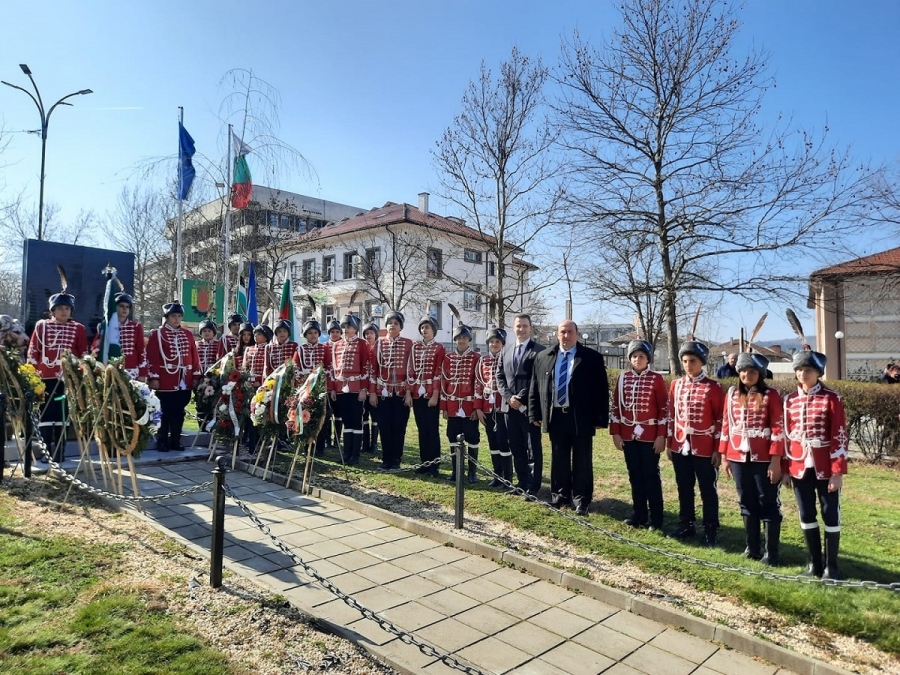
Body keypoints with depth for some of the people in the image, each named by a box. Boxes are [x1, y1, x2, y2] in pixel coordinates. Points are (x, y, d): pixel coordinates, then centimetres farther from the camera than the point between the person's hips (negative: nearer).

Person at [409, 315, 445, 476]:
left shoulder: (439, 348, -3)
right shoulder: (415, 347, 10)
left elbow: (439, 373, -9)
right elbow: (411, 370, 9)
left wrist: (435, 395, -14)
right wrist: (408, 392, 3)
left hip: (432, 394, -4)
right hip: (417, 394, 5)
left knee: (432, 429, 1)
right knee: (421, 429, 10)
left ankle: (434, 465, 9)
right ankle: (424, 462, 19)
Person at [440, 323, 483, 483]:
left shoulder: (476, 358, -3)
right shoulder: (448, 357, 6)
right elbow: (444, 382, 6)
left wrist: (477, 407, -10)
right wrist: (444, 407, 3)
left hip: (470, 406, -3)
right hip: (453, 406, 3)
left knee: (472, 438, 4)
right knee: (453, 438, 9)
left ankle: (472, 472, 15)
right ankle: (455, 470, 20)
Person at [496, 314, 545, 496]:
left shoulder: (539, 350, -3)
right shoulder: (506, 351, 14)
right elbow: (500, 377, 11)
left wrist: (522, 398, -14)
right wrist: (508, 397, -4)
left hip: (530, 406, -5)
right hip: (510, 406, 5)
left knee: (533, 448, 3)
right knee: (516, 448, 12)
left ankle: (533, 487, 11)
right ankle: (522, 482, 24)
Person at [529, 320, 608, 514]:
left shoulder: (592, 358, -3)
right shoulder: (543, 357, 7)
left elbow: (601, 390, -4)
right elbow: (535, 388, 9)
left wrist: (601, 418, -8)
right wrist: (535, 414, 4)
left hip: (581, 418, -3)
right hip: (555, 416, 3)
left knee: (582, 460, 6)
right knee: (558, 459, 13)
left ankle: (581, 499, 19)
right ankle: (560, 495, 28)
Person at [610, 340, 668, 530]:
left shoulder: (657, 379, -5)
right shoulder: (622, 377, 4)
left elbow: (664, 409, -5)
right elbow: (616, 406, 6)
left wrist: (661, 436, -9)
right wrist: (615, 432, 3)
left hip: (650, 436, -3)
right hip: (628, 435, 3)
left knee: (651, 476, 5)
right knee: (635, 476, 12)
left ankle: (655, 518, 15)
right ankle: (639, 514, 23)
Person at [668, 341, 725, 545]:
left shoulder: (713, 387, -7)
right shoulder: (675, 385, 5)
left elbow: (720, 420, -6)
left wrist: (718, 449, -8)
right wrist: (670, 444, 8)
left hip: (704, 449, -4)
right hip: (680, 447, 4)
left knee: (708, 491, 7)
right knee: (684, 488, 14)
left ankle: (711, 530, 19)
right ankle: (687, 525, 28)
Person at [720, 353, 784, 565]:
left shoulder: (770, 395, -6)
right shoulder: (732, 394, 6)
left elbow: (778, 429, -9)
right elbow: (726, 425, 9)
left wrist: (776, 460, -13)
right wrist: (724, 456, 7)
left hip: (763, 459, -4)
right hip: (739, 458, 4)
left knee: (768, 505, 5)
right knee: (747, 504, 14)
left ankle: (771, 552, 16)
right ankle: (752, 548, 26)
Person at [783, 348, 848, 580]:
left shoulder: (831, 398, -7)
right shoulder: (790, 400, 4)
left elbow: (839, 436, -9)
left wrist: (838, 471, -13)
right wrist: (785, 468, 7)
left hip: (825, 468, -3)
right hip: (800, 467, 4)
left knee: (831, 516, 6)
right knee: (806, 516, 11)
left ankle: (831, 566, 21)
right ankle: (815, 564, 25)